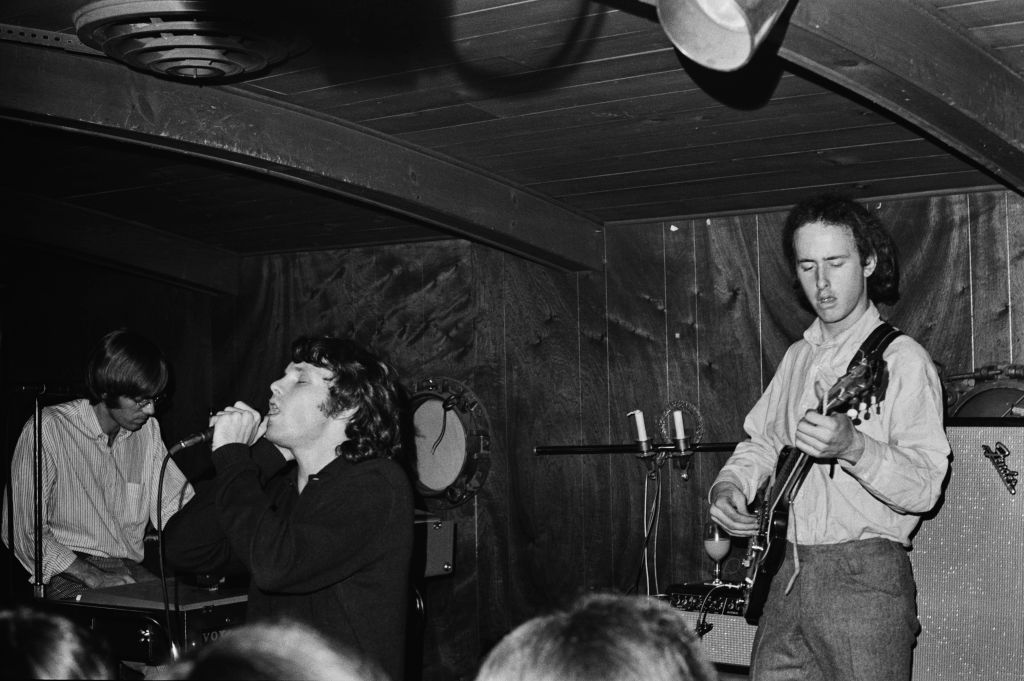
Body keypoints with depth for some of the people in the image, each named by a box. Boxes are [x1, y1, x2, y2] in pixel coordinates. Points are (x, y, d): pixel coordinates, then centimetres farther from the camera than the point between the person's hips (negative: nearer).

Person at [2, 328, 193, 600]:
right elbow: (25, 532, -12)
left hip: (131, 570, 6)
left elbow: (176, 506, 11)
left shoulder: (148, 430, 11)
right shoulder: (47, 430, -10)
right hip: (68, 575, -6)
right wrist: (94, 577, -19)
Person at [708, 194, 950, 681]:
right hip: (787, 575, 6)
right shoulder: (799, 357, 14)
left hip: (865, 580, -6)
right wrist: (729, 487, 4)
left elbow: (925, 488, -16)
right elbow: (761, 442, 24)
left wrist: (853, 447, -33)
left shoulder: (901, 359, -8)